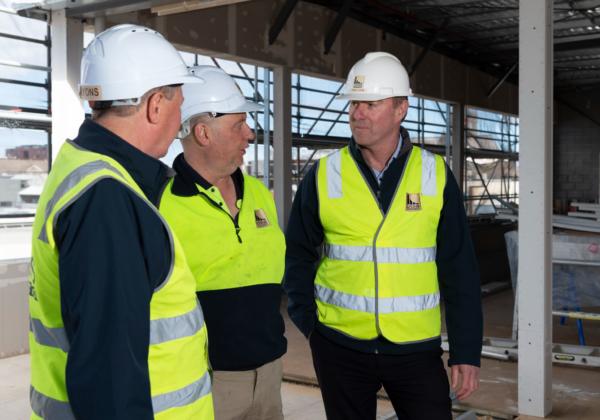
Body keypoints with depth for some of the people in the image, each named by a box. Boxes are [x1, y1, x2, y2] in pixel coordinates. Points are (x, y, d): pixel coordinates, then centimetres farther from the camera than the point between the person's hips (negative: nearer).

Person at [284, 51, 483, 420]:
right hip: (340, 345, 1)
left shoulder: (436, 175, -2)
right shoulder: (323, 176, -2)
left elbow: (460, 269, -1)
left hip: (417, 347, 0)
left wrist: (467, 350, -3)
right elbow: (298, 255, 6)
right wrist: (308, 321, -1)